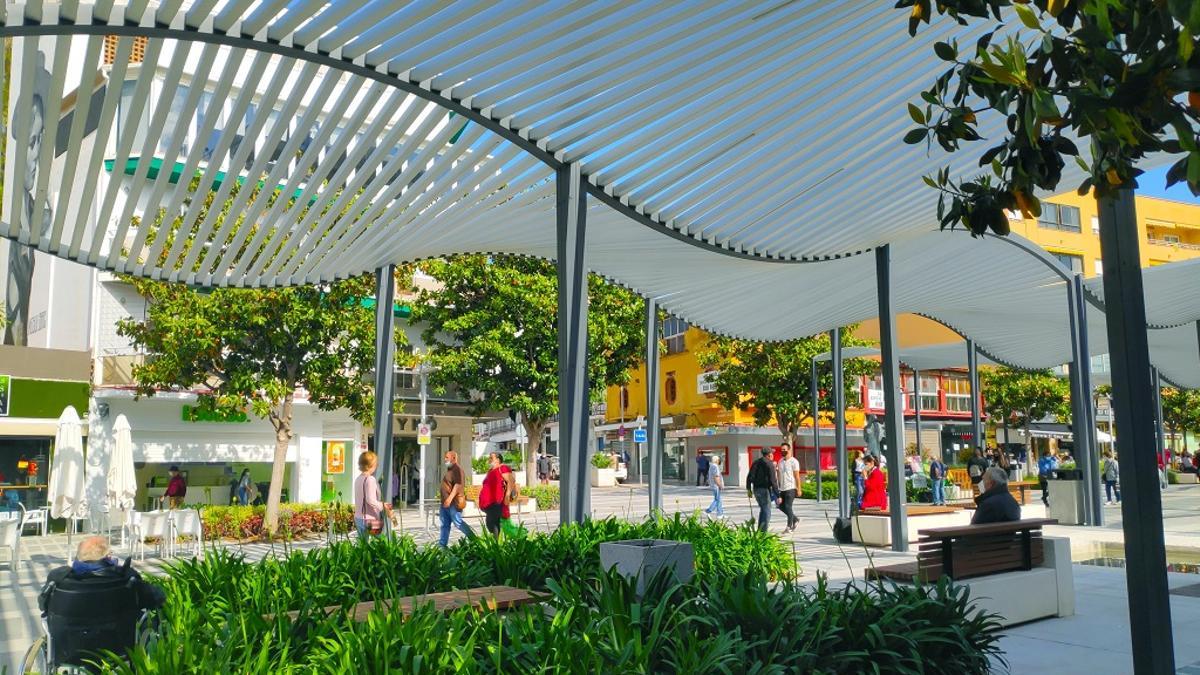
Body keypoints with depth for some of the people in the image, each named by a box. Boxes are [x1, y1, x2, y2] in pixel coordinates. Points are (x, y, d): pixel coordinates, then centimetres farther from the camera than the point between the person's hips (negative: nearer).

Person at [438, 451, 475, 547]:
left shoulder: (457, 469, -14)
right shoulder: (449, 469, 19)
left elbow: (457, 485, -24)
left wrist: (449, 499, -29)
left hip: (453, 503, -10)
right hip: (446, 503, 10)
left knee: (458, 522, -7)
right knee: (445, 524, 10)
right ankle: (442, 544, 13)